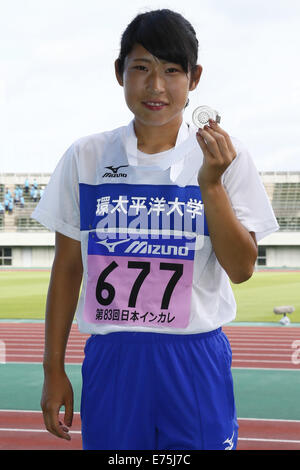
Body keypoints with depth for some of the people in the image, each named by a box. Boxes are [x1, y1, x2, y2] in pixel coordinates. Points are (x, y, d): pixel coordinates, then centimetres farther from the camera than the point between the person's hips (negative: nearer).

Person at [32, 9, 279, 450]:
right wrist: (54, 368, 8)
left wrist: (211, 183, -17)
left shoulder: (225, 157, -1)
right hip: (110, 361, 1)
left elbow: (241, 269, -5)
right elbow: (68, 266, 8)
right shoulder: (85, 157, 2)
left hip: (197, 361, -1)